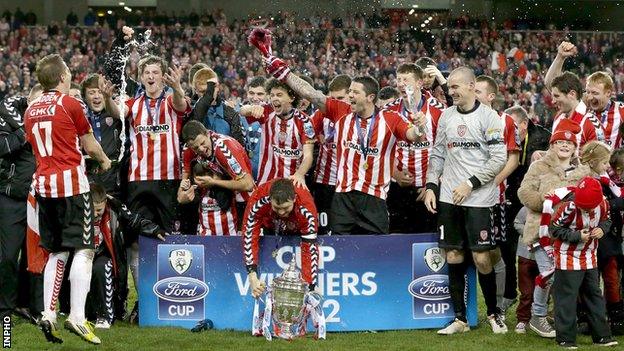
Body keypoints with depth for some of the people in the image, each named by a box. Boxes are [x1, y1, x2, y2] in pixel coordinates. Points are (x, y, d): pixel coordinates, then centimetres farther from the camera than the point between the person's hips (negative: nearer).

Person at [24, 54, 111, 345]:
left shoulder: (31, 110, 12)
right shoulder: (70, 104, -6)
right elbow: (90, 146, 4)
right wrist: (105, 161, 24)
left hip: (43, 184, 6)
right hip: (71, 182, -6)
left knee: (56, 253, 13)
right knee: (83, 250, -7)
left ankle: (48, 315, 6)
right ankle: (77, 317, -17)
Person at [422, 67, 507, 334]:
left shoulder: (488, 117, -5)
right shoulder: (446, 116, 12)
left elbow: (499, 159, -9)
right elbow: (437, 154, 18)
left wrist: (470, 184, -12)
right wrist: (431, 186, 7)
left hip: (478, 199, -5)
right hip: (448, 198, 5)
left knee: (481, 258, -5)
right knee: (453, 257, 4)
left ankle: (494, 313, 13)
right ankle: (460, 319, 12)